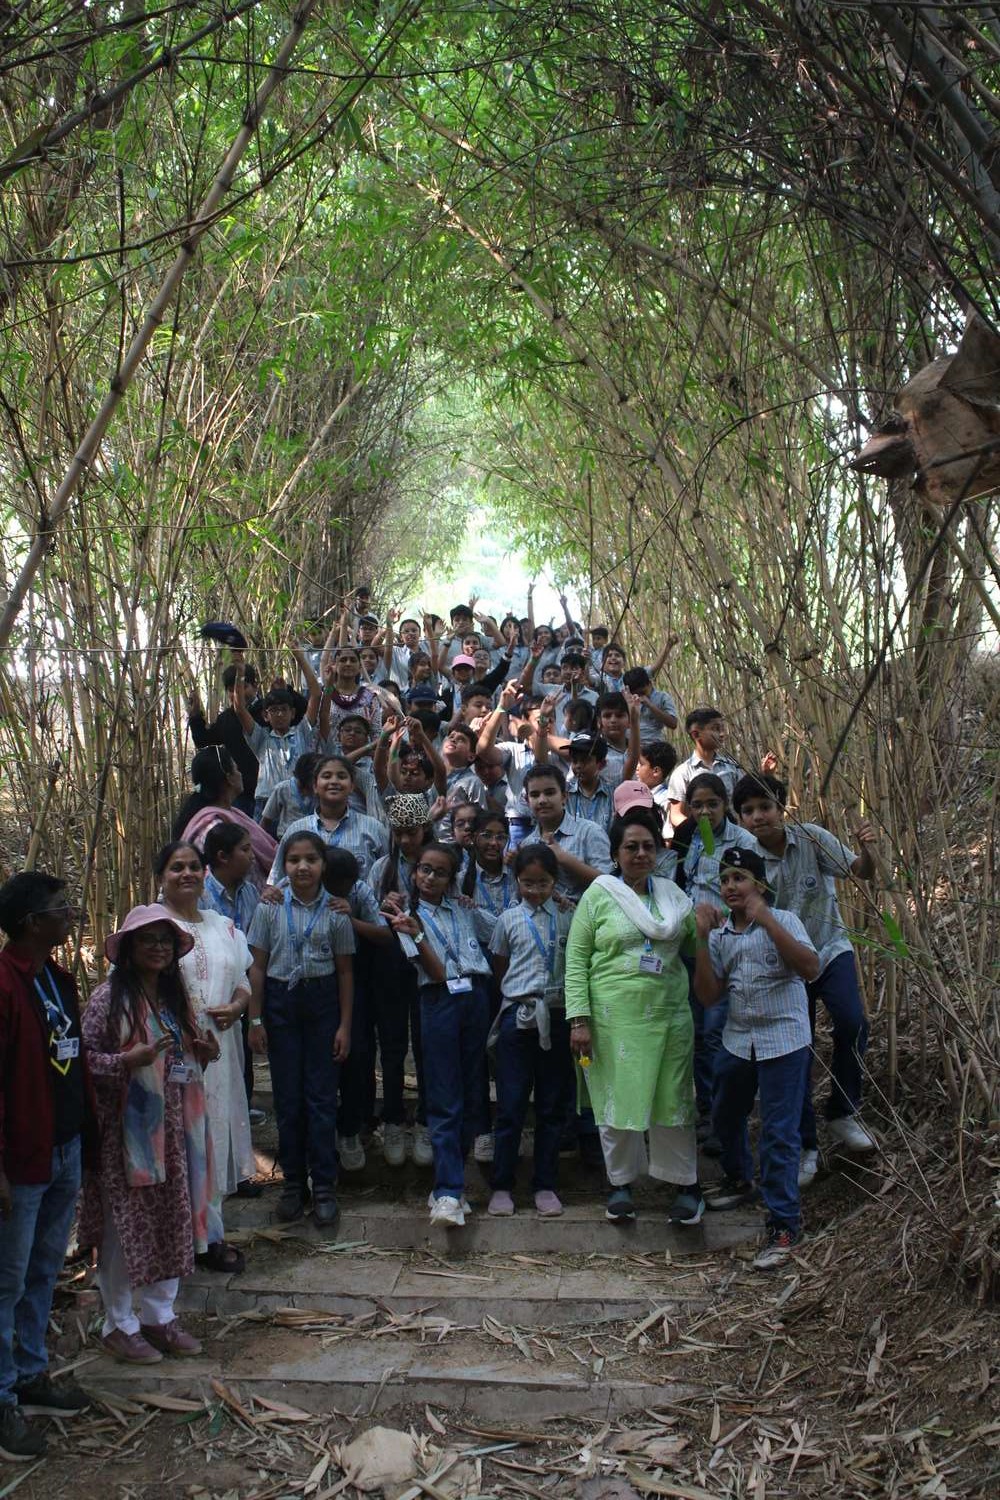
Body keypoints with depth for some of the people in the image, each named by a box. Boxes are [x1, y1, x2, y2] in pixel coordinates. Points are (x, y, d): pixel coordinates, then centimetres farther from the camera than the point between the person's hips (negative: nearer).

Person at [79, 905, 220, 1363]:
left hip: (173, 1127, 7)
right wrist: (128, 1060, -28)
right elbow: (84, 1059, -14)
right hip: (125, 1128, -7)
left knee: (172, 1222, 12)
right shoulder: (109, 997, -11)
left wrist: (205, 1054, 2)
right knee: (125, 1228, 2)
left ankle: (159, 1315, 27)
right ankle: (118, 1326, 18)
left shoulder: (175, 995, 11)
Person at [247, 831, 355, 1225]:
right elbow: (258, 967, 2)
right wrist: (255, 1020, -1)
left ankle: (324, 1186, 11)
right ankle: (294, 1183, 18)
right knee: (287, 1097, 7)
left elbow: (345, 971, 2)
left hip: (322, 1001, -1)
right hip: (280, 1001, 1)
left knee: (322, 1096, 2)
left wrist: (345, 1025, 0)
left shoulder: (335, 911, -3)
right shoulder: (270, 908, -2)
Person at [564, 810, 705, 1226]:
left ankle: (686, 1184, 21)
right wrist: (579, 1018, -9)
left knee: (672, 1098, 6)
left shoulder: (673, 895, 11)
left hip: (669, 1015, 3)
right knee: (617, 1098, 4)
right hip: (614, 1016, -2)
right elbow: (576, 958, -3)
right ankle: (621, 1183, 23)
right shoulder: (598, 895, 0)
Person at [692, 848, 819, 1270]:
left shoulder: (782, 921, -7)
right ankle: (738, 1180, 47)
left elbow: (810, 968, -23)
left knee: (780, 1134, -7)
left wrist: (766, 921, -28)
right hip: (738, 1040, 6)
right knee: (725, 1116, 21)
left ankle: (782, 1226, 0)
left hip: (784, 1040, -6)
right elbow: (708, 996, -2)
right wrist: (702, 938, -11)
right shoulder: (720, 934, 6)